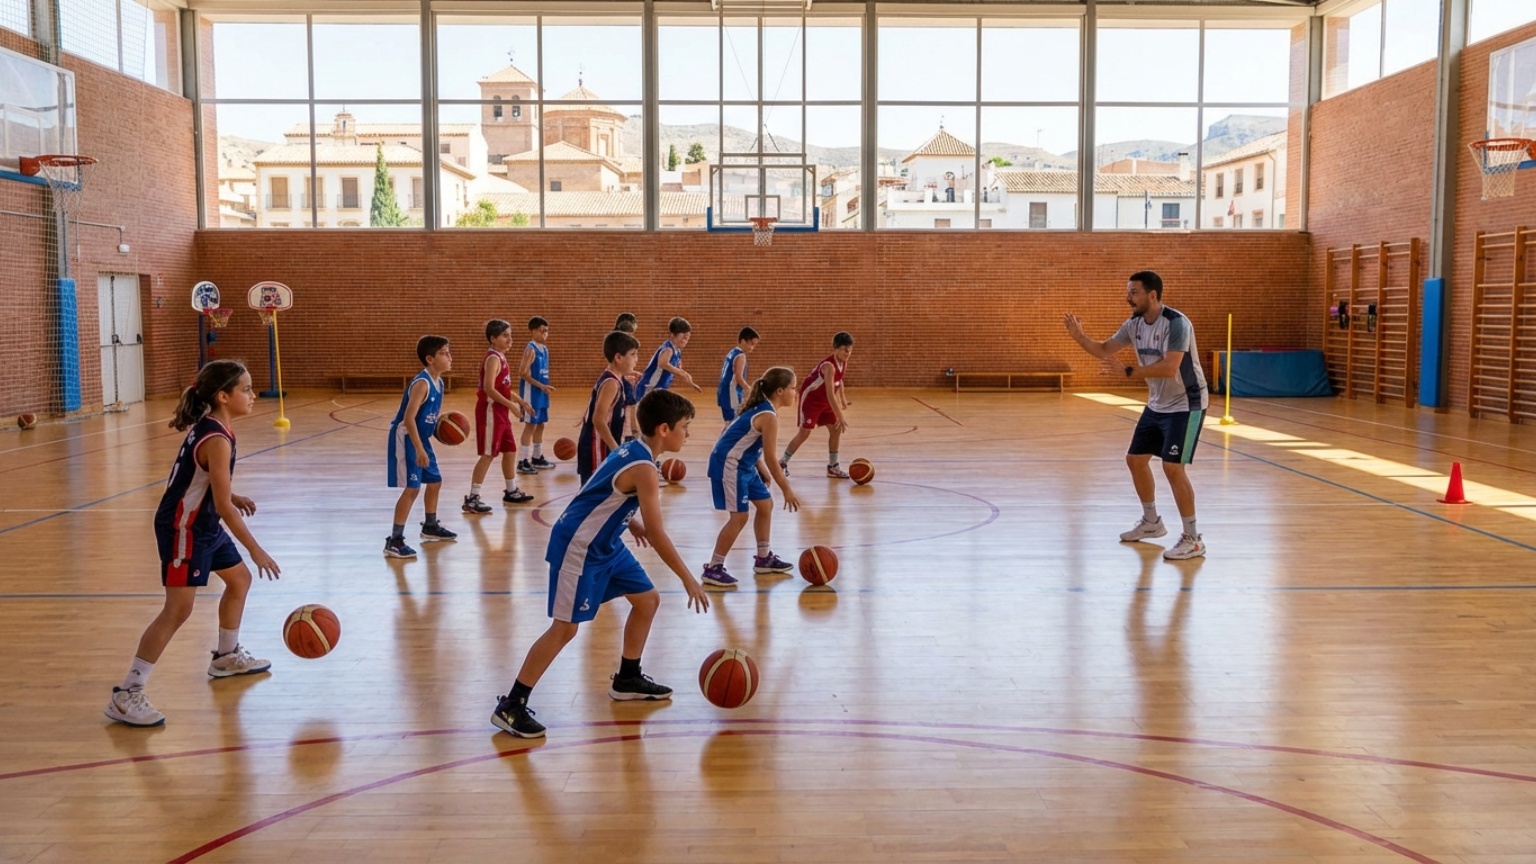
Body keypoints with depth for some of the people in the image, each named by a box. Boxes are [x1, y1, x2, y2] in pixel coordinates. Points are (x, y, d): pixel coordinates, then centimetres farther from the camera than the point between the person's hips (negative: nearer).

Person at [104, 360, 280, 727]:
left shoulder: (209, 426, 4)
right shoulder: (217, 440, -24)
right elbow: (222, 506, -25)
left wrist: (233, 497, 6)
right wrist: (257, 551, -21)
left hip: (203, 524, 10)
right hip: (183, 528, -10)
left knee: (239, 579, 23)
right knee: (178, 609, -12)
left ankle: (227, 656, 41)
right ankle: (126, 695, -9)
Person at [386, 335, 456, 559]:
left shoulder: (438, 382, 6)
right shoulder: (422, 383, -23)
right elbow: (408, 419, -28)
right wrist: (419, 450, -30)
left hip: (421, 438, 10)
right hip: (406, 438, -10)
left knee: (435, 481, 19)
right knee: (412, 488, -12)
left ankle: (430, 527, 38)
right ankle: (394, 541, -8)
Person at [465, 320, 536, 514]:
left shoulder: (501, 358, 13)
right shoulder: (493, 358, -16)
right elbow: (489, 388, -25)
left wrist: (520, 401, 15)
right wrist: (511, 405, -24)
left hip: (501, 411, 10)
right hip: (490, 410, -10)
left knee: (510, 450, 16)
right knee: (488, 454, -7)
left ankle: (511, 492, 28)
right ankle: (472, 498, -4)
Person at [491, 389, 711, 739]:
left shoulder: (634, 450, 4)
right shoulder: (643, 468, -24)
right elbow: (656, 534, -26)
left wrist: (629, 520, 15)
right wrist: (689, 580, -21)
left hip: (605, 544, 10)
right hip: (578, 547, -10)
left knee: (648, 600, 14)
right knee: (565, 628, -8)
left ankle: (627, 679, 28)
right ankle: (510, 706, 0)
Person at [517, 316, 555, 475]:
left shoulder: (545, 349, 11)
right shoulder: (530, 349, -15)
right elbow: (523, 373, -20)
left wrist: (546, 387, 11)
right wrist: (541, 386, -22)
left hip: (541, 393, 9)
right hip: (531, 393, -9)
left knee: (540, 425, 15)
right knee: (530, 425, -6)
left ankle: (537, 458, 26)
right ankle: (524, 462, -2)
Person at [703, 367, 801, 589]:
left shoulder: (761, 408, 8)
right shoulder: (768, 416, -21)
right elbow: (771, 459, -20)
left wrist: (761, 470, 11)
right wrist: (787, 490, -14)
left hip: (742, 464, 10)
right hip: (728, 464, -10)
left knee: (765, 504, 16)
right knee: (739, 516, -10)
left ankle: (764, 558, 28)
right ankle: (713, 569, -3)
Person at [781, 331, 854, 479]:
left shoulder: (843, 363, -6)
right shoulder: (829, 366, -33)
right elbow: (830, 394, -38)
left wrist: (843, 399, 13)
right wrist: (840, 417, -39)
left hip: (824, 400, 8)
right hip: (810, 398, -8)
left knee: (836, 429, 3)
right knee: (804, 432, -8)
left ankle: (832, 466, 13)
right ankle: (783, 463, 5)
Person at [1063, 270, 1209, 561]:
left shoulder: (1176, 323, -24)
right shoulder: (1134, 324, 1)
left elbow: (1169, 368, -35)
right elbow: (1104, 350, 9)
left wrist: (1128, 372, -36)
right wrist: (1079, 336, -8)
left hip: (1185, 405, -9)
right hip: (1157, 405, 9)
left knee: (1172, 467, -15)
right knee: (1135, 459, 12)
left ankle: (1192, 539, -4)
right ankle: (1151, 522, 30)